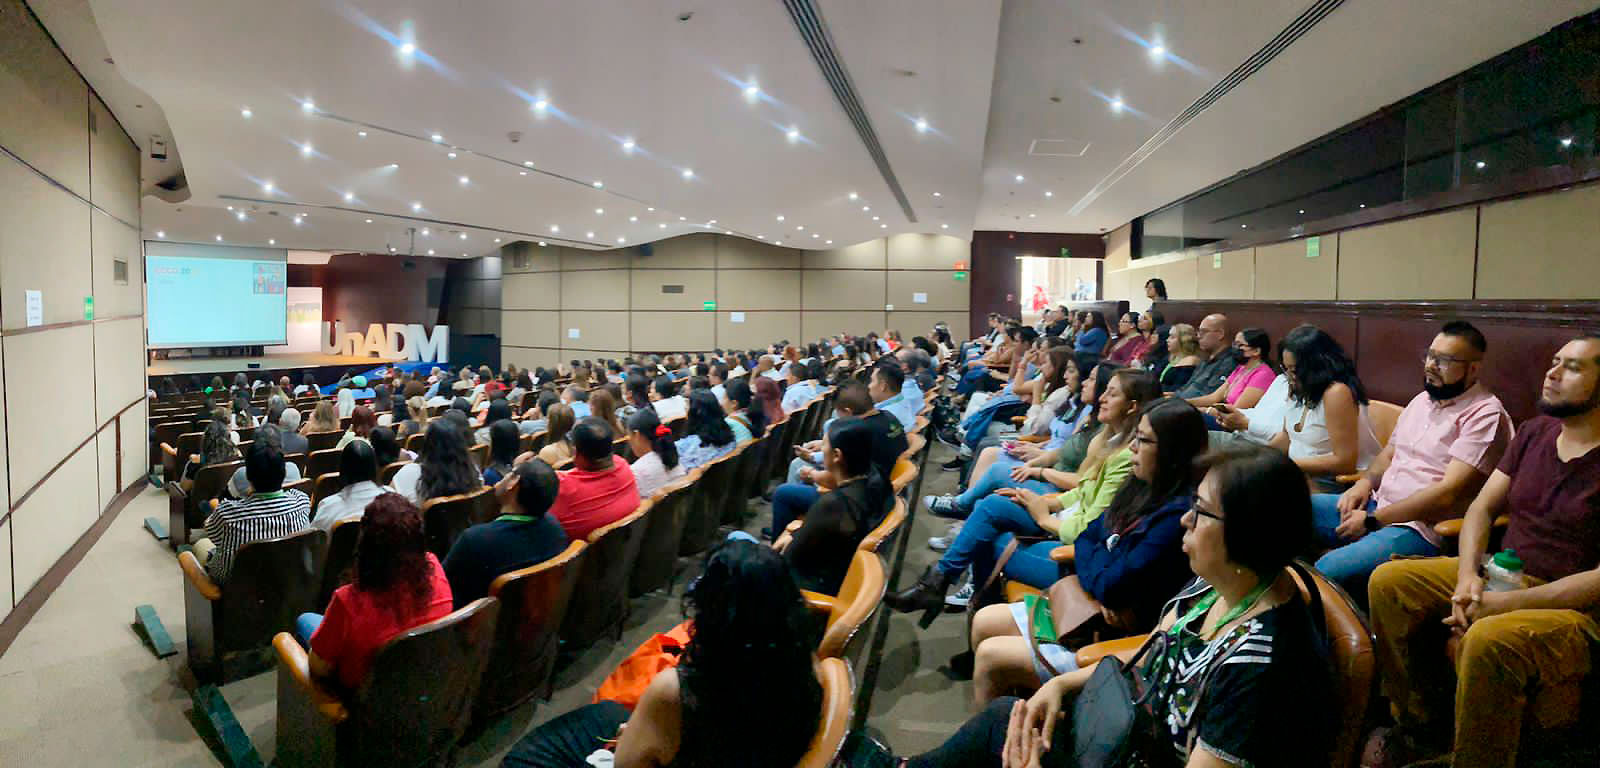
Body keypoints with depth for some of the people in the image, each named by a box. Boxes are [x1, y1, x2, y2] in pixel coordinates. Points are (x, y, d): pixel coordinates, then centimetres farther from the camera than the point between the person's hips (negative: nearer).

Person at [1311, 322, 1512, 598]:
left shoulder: (1486, 415, -9)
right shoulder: (1422, 400, 16)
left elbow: (1449, 493, -18)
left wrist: (1373, 519, -15)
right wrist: (1365, 482, 3)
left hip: (1420, 527, -9)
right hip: (1377, 503, 9)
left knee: (1330, 569, -32)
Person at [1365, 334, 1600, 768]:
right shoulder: (1534, 432, 8)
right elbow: (1483, 508, 9)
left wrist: (1505, 602, -22)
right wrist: (1468, 575, -9)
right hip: (1501, 575, 7)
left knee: (1489, 641, -37)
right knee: (1388, 582, -11)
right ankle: (1426, 727, 1)